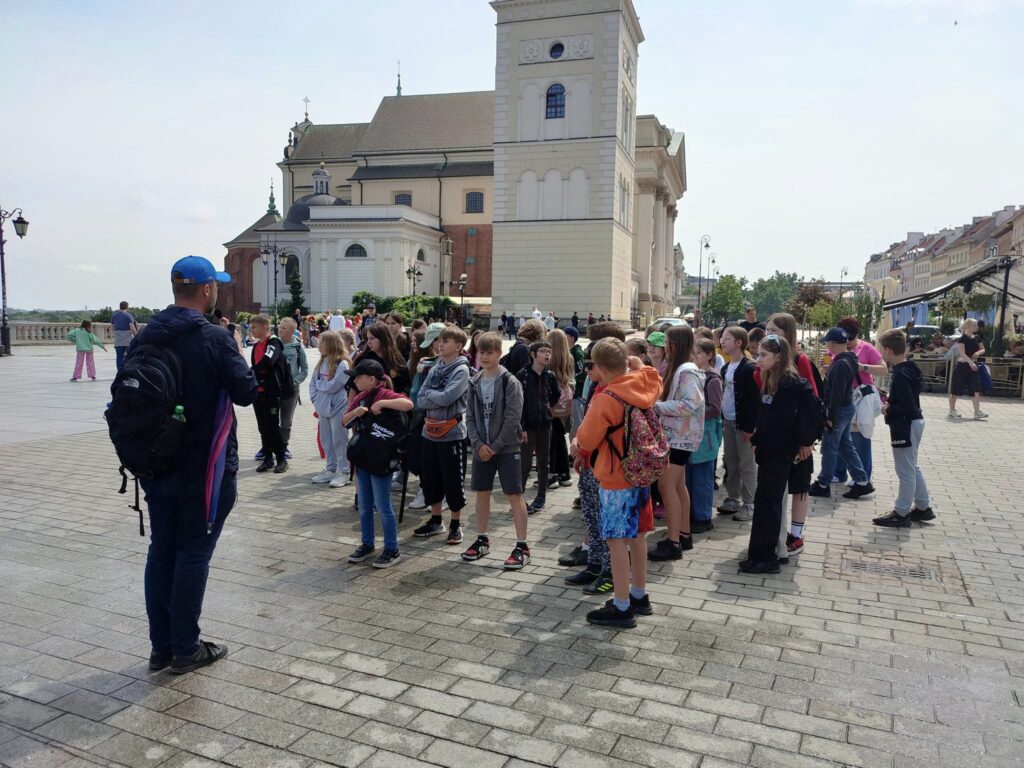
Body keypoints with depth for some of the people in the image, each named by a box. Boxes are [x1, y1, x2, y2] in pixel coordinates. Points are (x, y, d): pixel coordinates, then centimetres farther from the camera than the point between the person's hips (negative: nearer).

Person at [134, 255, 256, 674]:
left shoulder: (144, 337, 2)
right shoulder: (214, 337, -17)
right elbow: (247, 391, -13)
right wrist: (232, 364, 6)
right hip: (203, 468, -6)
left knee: (161, 550, 14)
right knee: (193, 553, 5)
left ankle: (160, 646, 24)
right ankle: (185, 649, 15)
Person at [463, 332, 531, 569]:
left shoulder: (510, 382, -9)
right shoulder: (475, 383, 6)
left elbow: (512, 419, -14)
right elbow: (470, 416, 6)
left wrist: (495, 446, -13)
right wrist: (478, 444, -8)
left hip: (506, 448, -5)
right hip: (481, 448, 5)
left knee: (514, 495, -2)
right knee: (482, 493, 13)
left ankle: (522, 547, 5)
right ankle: (482, 540, 27)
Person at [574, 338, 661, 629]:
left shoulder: (606, 400, -22)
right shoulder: (645, 387, -3)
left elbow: (585, 441, -11)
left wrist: (579, 444, 9)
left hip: (616, 479, -8)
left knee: (616, 540, 0)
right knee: (635, 536, 18)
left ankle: (621, 609, 8)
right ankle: (639, 596, 31)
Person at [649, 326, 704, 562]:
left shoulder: (687, 371, -17)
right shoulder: (677, 368, 13)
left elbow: (691, 403, -26)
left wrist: (658, 406, -21)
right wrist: (658, 404, 0)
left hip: (681, 436, -10)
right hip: (675, 434, 10)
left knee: (666, 484, -12)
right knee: (677, 485, 14)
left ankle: (673, 542, -8)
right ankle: (684, 535, 24)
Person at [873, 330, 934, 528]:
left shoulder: (900, 375, -23)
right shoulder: (909, 368, 7)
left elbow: (907, 407, -26)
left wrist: (888, 410, -12)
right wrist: (890, 400, 7)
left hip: (906, 426, -10)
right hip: (914, 423, 10)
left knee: (906, 472, -1)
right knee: (913, 468, 20)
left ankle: (901, 513, 8)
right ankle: (923, 507, 30)